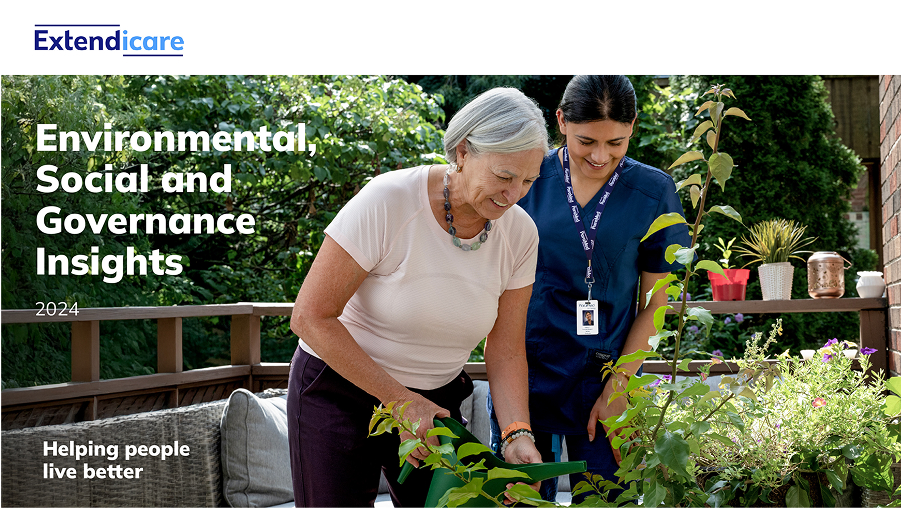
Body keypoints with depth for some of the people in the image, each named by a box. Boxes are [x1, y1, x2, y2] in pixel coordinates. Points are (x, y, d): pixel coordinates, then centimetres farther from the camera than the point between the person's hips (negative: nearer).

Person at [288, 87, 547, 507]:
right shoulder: (387, 202, -24)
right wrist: (400, 400, -22)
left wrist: (517, 433, -21)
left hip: (436, 397, 4)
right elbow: (310, 317, -22)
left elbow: (505, 350, -3)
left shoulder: (519, 233, -9)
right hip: (339, 389, -4)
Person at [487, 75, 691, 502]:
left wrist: (617, 391, -4)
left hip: (607, 376, 0)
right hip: (527, 375, 0)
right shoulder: (528, 180, -2)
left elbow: (653, 304, 2)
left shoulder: (653, 191, -2)